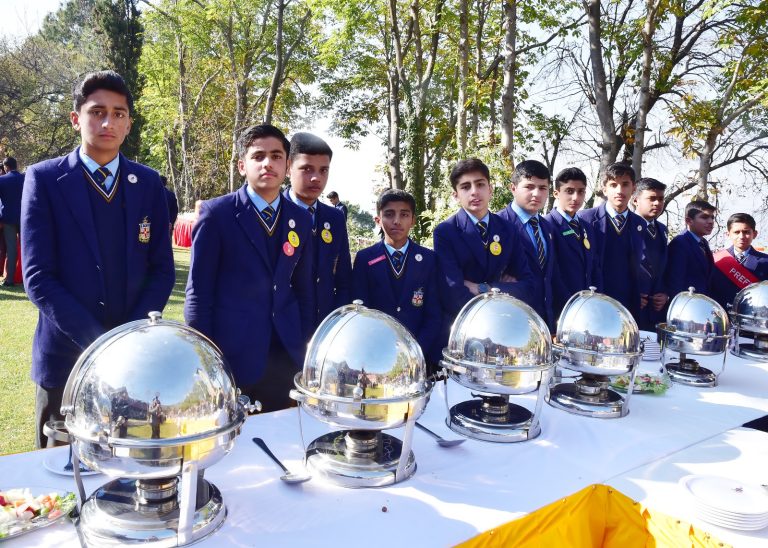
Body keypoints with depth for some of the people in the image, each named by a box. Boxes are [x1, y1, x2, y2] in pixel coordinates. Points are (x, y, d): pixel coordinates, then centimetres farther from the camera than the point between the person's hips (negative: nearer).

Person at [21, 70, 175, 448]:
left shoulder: (148, 183, 5)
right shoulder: (44, 179, -3)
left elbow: (162, 269, 3)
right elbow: (38, 276, -8)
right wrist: (98, 342, -17)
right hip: (67, 357, -1)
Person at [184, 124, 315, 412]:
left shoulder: (300, 219, 7)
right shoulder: (216, 213, -5)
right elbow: (198, 291, -5)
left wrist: (304, 345, 9)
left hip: (285, 356, 4)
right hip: (229, 356, -3)